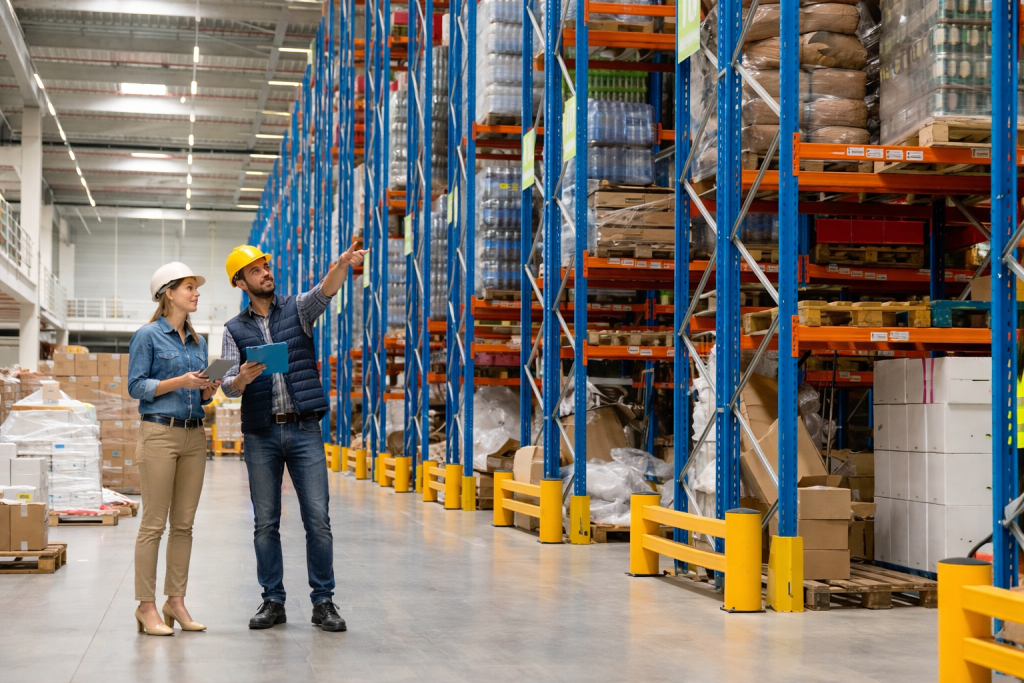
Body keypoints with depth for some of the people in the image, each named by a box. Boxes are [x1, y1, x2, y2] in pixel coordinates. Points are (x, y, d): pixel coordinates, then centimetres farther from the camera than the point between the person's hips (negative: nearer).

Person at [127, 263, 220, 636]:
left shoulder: (198, 341, 17)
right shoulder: (148, 336, -2)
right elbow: (136, 386, -7)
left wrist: (208, 389, -1)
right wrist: (179, 382, -17)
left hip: (194, 435, 7)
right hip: (160, 433, -6)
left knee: (184, 524, 7)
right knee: (154, 523, -6)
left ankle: (176, 602, 13)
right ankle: (147, 607, -2)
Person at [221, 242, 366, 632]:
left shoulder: (297, 310, 7)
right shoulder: (235, 330, 9)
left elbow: (325, 292, -15)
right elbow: (229, 386, 0)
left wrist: (342, 264, -37)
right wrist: (241, 379, -25)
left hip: (304, 429, -1)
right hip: (261, 434, 1)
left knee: (317, 519, -4)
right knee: (265, 522, 5)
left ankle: (323, 602, 2)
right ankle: (273, 601, 14)